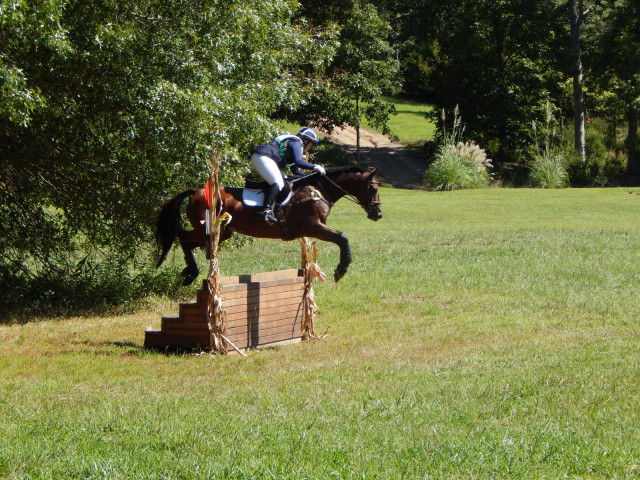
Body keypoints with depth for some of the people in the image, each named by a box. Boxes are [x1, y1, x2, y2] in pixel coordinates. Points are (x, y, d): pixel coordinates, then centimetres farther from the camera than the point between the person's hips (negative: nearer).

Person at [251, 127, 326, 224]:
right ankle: (266, 210, -36)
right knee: (278, 183, -22)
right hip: (262, 157, -11)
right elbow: (298, 162, -20)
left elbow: (295, 170, 29)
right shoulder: (297, 144, -4)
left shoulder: (294, 144, 28)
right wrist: (314, 167, -13)